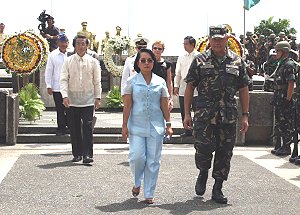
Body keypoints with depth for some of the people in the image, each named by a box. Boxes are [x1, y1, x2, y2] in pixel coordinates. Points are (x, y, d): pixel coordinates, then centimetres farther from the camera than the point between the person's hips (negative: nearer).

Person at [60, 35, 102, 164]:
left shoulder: (93, 62, 4)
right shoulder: (68, 61, 4)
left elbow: (97, 81, 7)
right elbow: (64, 79, -1)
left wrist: (98, 97, 2)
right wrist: (65, 96, -13)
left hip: (88, 101, -1)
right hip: (72, 101, 1)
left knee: (87, 128, -7)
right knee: (74, 129, 7)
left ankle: (87, 155, -5)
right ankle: (77, 153, 18)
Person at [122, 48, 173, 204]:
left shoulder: (160, 82, 6)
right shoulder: (132, 82, 2)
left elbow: (164, 106, 8)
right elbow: (127, 105, 0)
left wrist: (168, 125, 5)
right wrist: (125, 125, -3)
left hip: (155, 126, 2)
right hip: (137, 125, -1)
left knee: (153, 161, 3)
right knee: (137, 156, -10)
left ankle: (149, 194, 13)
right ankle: (137, 183, 20)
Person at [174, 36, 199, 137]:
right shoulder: (181, 58, 13)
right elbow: (177, 73, 15)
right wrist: (176, 86, 9)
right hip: (183, 88, 5)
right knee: (184, 112, 8)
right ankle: (187, 131, 17)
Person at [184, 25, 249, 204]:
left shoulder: (237, 62, 8)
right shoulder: (200, 61, 3)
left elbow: (244, 90, 10)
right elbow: (190, 87, 4)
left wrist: (245, 115, 5)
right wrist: (187, 114, -1)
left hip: (229, 116, 2)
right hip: (204, 114, -2)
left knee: (225, 152, 5)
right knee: (204, 147, -11)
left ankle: (218, 189, 18)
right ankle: (203, 173, 21)